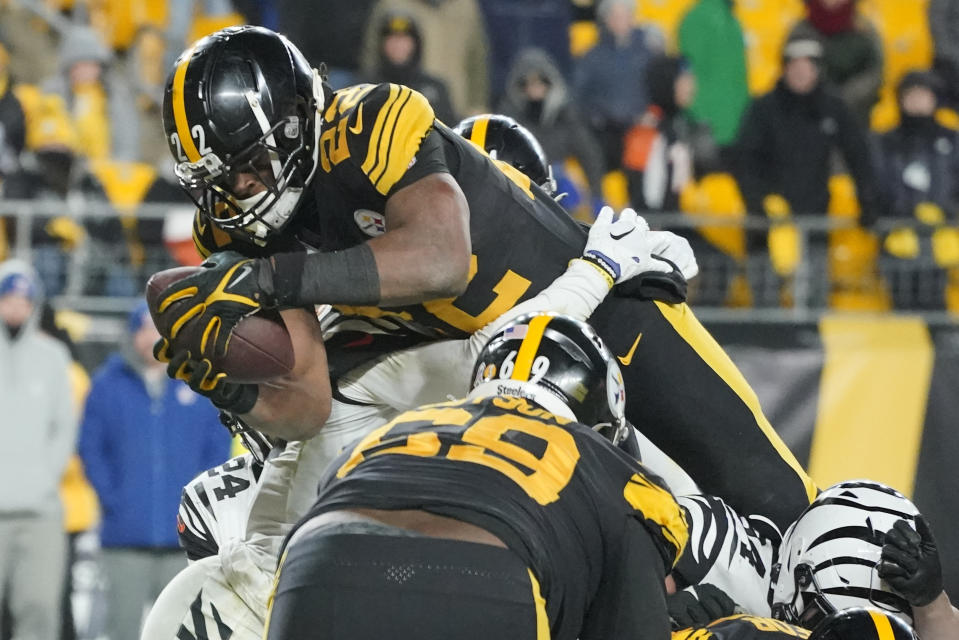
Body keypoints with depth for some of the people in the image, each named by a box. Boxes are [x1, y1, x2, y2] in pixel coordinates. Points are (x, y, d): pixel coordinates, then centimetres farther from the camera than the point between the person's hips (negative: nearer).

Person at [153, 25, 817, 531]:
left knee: (771, 502, -7)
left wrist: (272, 278, -49)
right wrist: (230, 387, -36)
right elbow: (308, 410, -14)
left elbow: (442, 260, -48)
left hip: (601, 300, -6)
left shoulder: (367, 125, -30)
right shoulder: (241, 231, -12)